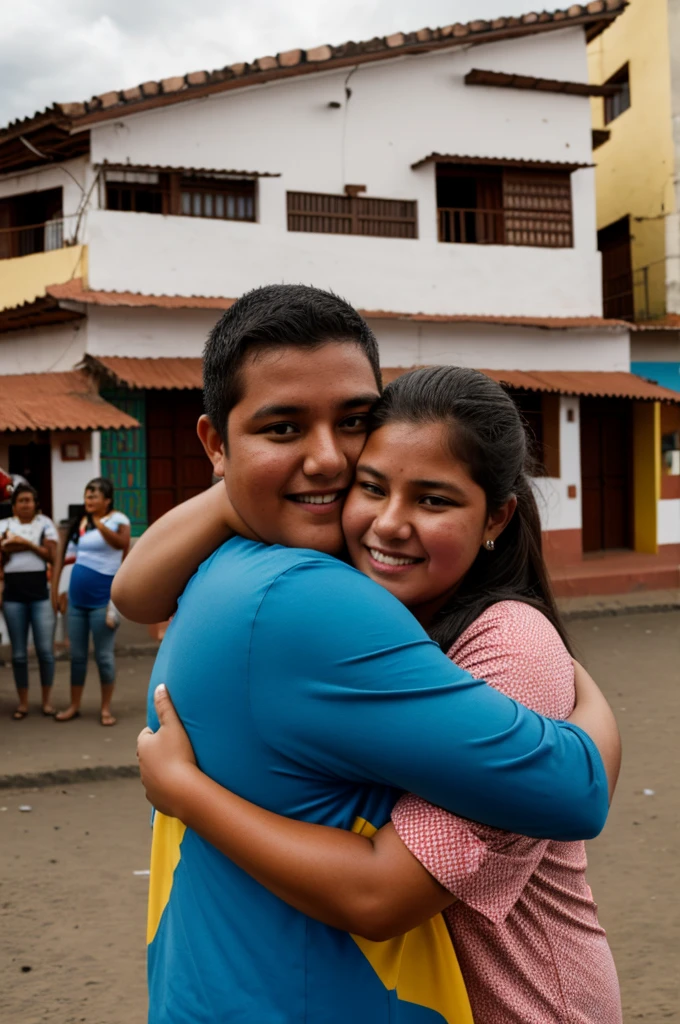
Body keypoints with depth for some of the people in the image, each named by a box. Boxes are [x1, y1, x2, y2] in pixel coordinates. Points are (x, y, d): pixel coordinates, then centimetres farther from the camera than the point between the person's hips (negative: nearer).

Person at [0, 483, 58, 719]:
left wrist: (28, 544, -11)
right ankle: (23, 702, 14)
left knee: (45, 649, -2)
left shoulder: (45, 524, 5)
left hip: (41, 594, -2)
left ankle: (47, 699, 10)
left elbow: (52, 555, -3)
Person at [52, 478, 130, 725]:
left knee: (103, 655, 1)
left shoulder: (118, 520, -8)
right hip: (77, 598, 6)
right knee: (77, 655, 11)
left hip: (102, 599, -6)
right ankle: (74, 706, 21)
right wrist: (56, 586, 18)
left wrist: (99, 522, -38)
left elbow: (122, 543, -28)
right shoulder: (80, 522, 11)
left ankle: (105, 708, 12)